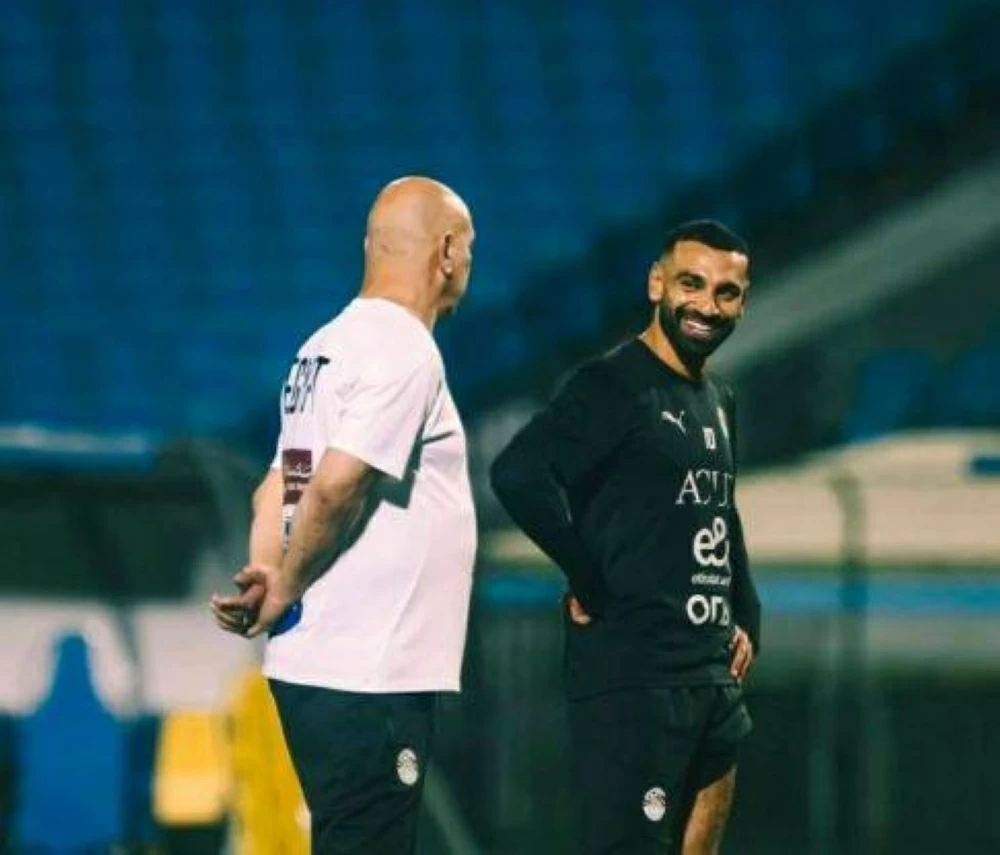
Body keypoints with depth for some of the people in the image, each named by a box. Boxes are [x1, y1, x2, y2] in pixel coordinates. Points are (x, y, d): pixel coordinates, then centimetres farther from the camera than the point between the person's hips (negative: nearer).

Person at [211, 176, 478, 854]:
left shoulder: (326, 347, 16)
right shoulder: (404, 352, -13)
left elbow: (281, 484, 14)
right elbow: (335, 486, -21)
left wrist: (266, 575, -3)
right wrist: (283, 594, -8)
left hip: (310, 668, 10)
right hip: (368, 675, -10)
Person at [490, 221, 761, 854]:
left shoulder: (718, 403, 17)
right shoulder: (613, 386, -11)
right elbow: (518, 474, -26)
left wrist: (747, 621, 16)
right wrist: (593, 586, -18)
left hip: (713, 676, 9)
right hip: (632, 679, -9)